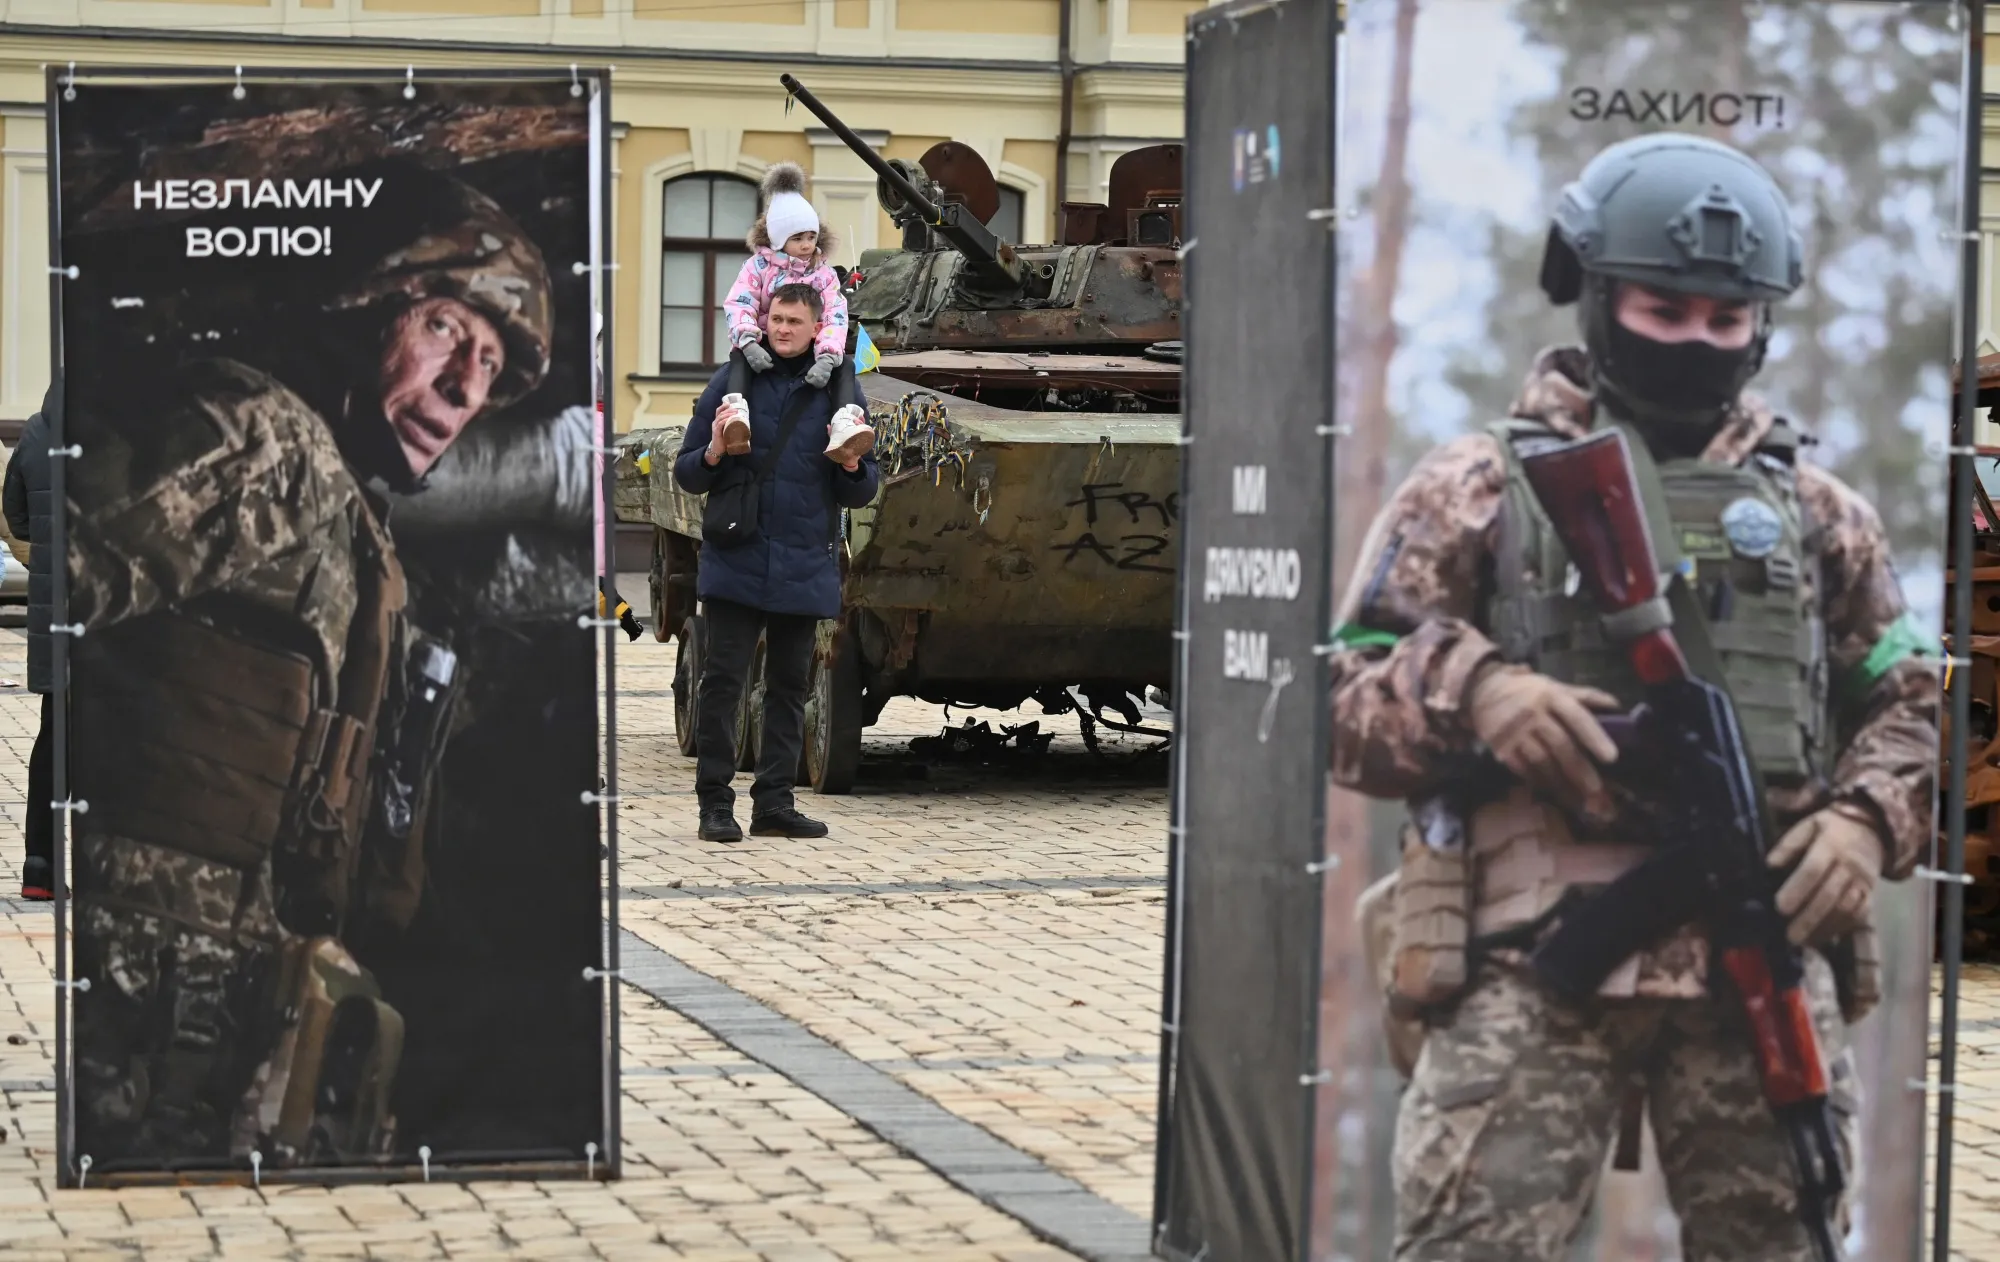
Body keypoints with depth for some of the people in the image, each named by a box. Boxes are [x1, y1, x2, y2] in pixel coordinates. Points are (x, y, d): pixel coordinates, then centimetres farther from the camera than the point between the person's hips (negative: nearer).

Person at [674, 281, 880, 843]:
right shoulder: (732, 382, 2)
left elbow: (862, 493, 10)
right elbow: (686, 475, 5)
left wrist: (852, 466, -11)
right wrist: (714, 453, -16)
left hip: (805, 567, 2)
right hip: (736, 561, -2)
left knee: (789, 686, 7)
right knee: (723, 681, -4)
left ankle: (774, 802, 14)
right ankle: (715, 803, 2)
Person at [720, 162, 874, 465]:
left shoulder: (824, 274, 5)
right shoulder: (758, 266, 2)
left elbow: (834, 318, -10)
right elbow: (739, 305, -13)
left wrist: (827, 358, -31)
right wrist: (748, 343, -35)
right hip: (764, 349, -2)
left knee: (844, 363, -26)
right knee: (739, 356, -34)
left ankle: (845, 427, -48)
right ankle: (735, 416, -58)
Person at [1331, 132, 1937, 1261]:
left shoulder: (1816, 512, 19)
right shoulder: (1483, 488, 11)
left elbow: (1914, 705, 20)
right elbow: (1344, 698, 8)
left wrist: (1867, 821, 0)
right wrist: (1472, 686, -12)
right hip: (1537, 960, -3)